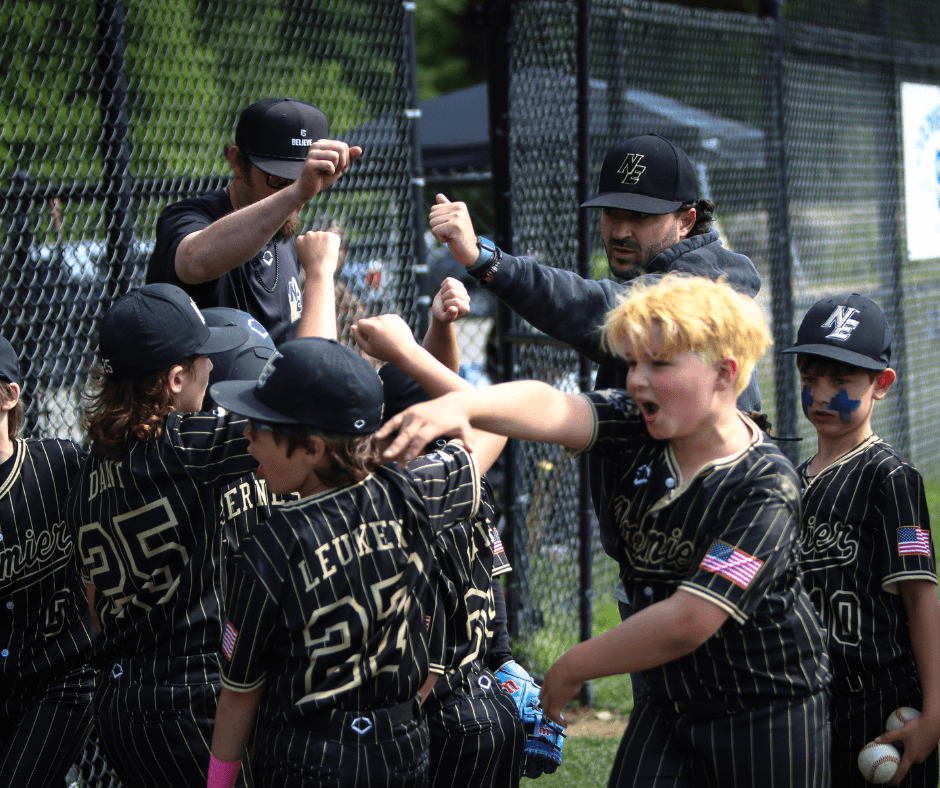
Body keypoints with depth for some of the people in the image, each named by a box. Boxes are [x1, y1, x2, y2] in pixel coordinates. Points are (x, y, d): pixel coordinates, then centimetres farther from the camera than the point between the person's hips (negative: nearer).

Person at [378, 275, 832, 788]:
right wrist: (459, 404, -44)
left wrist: (572, 668, -17)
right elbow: (551, 409, -24)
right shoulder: (635, 429, -3)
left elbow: (688, 621, -26)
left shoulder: (766, 489, -21)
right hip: (668, 704, 5)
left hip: (769, 719, -5)